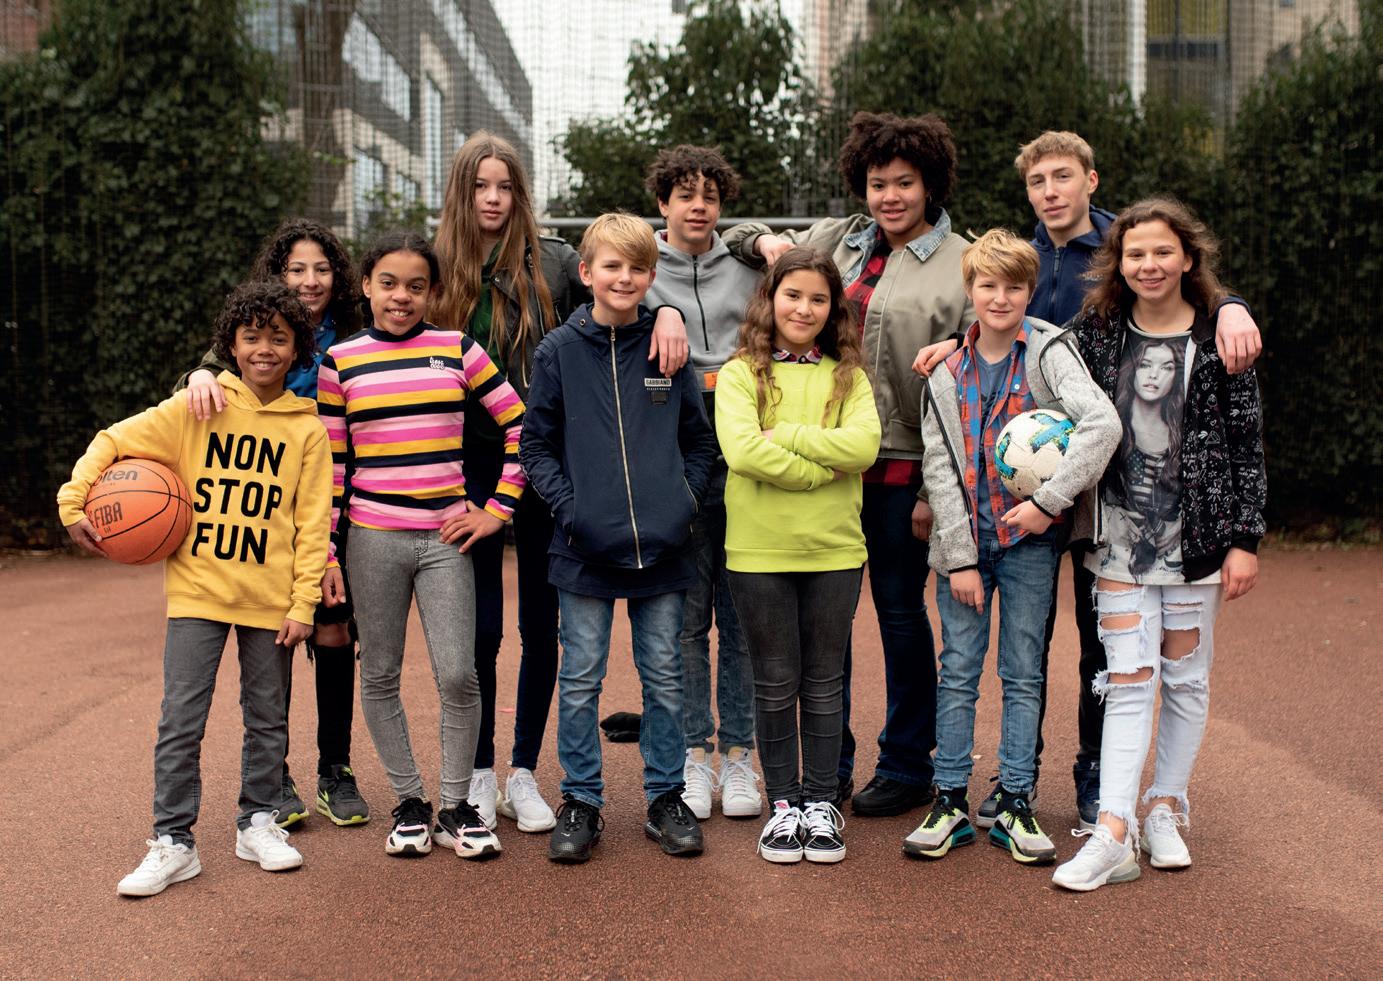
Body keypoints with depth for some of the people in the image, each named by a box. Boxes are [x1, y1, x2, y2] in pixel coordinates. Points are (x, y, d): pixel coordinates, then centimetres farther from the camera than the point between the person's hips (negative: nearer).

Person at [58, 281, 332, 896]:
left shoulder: (307, 429, 2)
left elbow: (312, 524, 0)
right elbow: (112, 442, 4)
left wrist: (303, 606, -5)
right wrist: (73, 504, -8)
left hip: (269, 598, 1)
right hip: (197, 590, -1)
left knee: (267, 718, 10)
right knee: (181, 718, -2)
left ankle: (258, 823, 26)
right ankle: (173, 841, 7)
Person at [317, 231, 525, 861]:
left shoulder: (458, 350, 3)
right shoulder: (340, 361, 4)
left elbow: (520, 426, 6)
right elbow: (330, 465, 5)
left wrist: (498, 507, 1)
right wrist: (326, 551, 1)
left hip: (444, 537, -1)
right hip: (372, 539, 1)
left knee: (458, 675, -5)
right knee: (380, 676, 7)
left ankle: (456, 807, 11)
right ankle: (409, 802, 22)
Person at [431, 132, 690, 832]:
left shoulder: (553, 262, 2)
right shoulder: (438, 273, 5)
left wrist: (668, 309, -24)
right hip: (473, 467, 0)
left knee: (541, 625, 7)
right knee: (479, 628, 5)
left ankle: (524, 774, 21)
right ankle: (479, 775, 21)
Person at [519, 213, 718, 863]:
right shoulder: (559, 350, 1)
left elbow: (701, 440, 11)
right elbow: (535, 445, 2)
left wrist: (687, 498, -2)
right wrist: (568, 506, -10)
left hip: (662, 545, 1)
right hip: (585, 548, -1)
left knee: (664, 676, 10)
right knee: (581, 679, 7)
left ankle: (666, 797, 23)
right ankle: (580, 802, 20)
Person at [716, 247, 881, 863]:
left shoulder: (847, 376, 7)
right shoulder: (741, 374, 0)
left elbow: (864, 445, -11)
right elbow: (743, 452, -16)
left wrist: (782, 434, -14)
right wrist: (822, 470, -14)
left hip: (834, 551, 2)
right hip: (759, 551, -1)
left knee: (823, 685, 11)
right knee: (775, 686, 9)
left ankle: (821, 802, 23)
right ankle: (784, 804, 22)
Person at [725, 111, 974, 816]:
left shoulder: (962, 268, -3)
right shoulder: (839, 239, 10)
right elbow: (745, 241, 27)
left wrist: (937, 492, -12)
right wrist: (764, 241, 2)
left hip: (900, 467, -4)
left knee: (901, 612, 7)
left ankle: (908, 766, 23)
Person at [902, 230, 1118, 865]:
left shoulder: (1049, 352, -6)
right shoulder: (948, 374, 4)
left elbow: (1102, 424, -21)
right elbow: (940, 468, 1)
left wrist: (1049, 501, -23)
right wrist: (959, 556, -6)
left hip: (1030, 538, -2)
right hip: (964, 541, 2)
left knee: (1023, 676, 6)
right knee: (957, 673, 5)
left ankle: (1015, 804, 16)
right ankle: (950, 803, 14)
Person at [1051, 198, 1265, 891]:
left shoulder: (1219, 338, -1)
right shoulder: (1097, 333, 4)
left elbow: (1248, 446, 0)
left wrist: (1246, 539, -3)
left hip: (1198, 533, 0)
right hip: (1121, 532, 1)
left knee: (1186, 678, 9)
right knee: (1128, 679, -4)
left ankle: (1167, 810, 24)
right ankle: (1114, 833, -5)